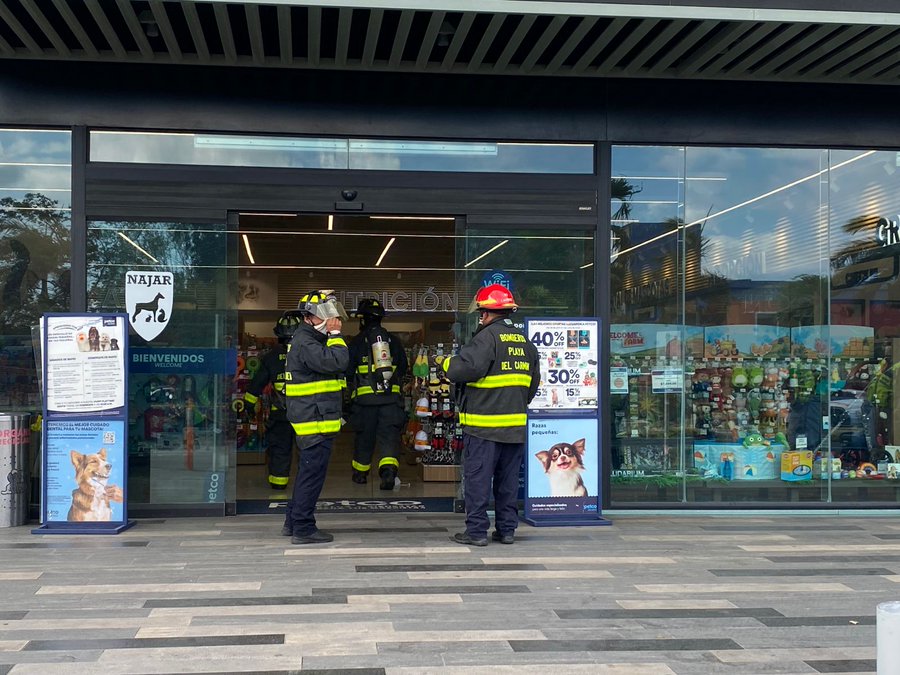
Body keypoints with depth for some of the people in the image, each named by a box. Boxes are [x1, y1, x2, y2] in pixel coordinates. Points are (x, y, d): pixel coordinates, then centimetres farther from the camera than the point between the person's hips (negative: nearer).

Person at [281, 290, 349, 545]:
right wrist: (335, 335, -17)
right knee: (312, 474, -6)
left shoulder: (310, 340, 18)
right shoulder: (306, 343, -16)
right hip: (315, 421, -11)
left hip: (311, 421, 11)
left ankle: (293, 522, 26)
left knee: (307, 472, 18)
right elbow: (337, 362, -26)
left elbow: (335, 365, 22)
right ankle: (303, 529, 0)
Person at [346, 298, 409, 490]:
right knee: (390, 435, -1)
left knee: (364, 437, 11)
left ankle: (360, 473, 26)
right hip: (391, 397, 1)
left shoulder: (357, 342, 0)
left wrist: (352, 387, 24)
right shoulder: (393, 340, 9)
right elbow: (403, 367, 18)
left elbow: (348, 372, 4)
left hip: (365, 397, -1)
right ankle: (389, 469, -21)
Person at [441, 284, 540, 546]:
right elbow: (533, 382, 20)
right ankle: (507, 529, 18)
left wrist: (447, 363, -3)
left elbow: (466, 368, -22)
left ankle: (476, 531, 2)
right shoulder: (525, 342, 13)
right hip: (516, 425, 7)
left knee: (477, 478, 0)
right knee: (508, 479, 13)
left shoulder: (487, 337, -12)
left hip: (484, 425, -7)